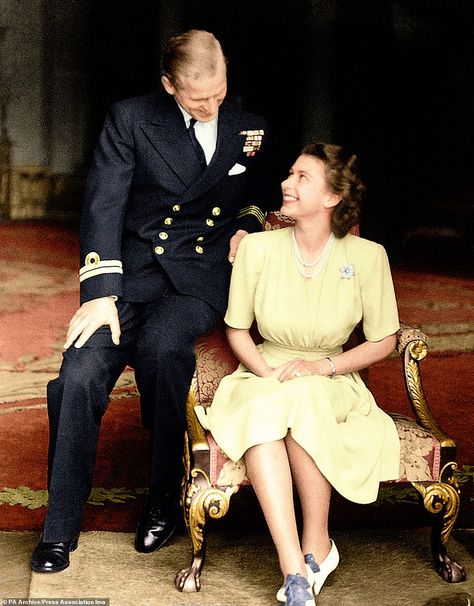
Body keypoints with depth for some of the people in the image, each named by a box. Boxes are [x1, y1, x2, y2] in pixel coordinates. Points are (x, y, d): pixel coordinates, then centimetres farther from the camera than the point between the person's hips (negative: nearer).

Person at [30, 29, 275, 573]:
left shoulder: (250, 130, 12)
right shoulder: (131, 119, 1)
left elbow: (261, 196, 30)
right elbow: (103, 205, -6)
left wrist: (247, 223, 6)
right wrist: (100, 293, -17)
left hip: (203, 277, 1)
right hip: (134, 269, 0)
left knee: (161, 345, -34)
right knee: (79, 376, -23)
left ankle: (164, 500, -12)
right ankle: (60, 530, -3)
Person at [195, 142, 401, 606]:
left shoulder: (367, 256, -8)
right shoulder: (257, 248, -6)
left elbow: (383, 341, 1)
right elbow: (236, 330, 6)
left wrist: (323, 365, -13)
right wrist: (268, 374, -11)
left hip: (331, 384, -1)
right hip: (262, 377, 1)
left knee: (300, 401, -36)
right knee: (261, 414, -35)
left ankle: (317, 544, -17)